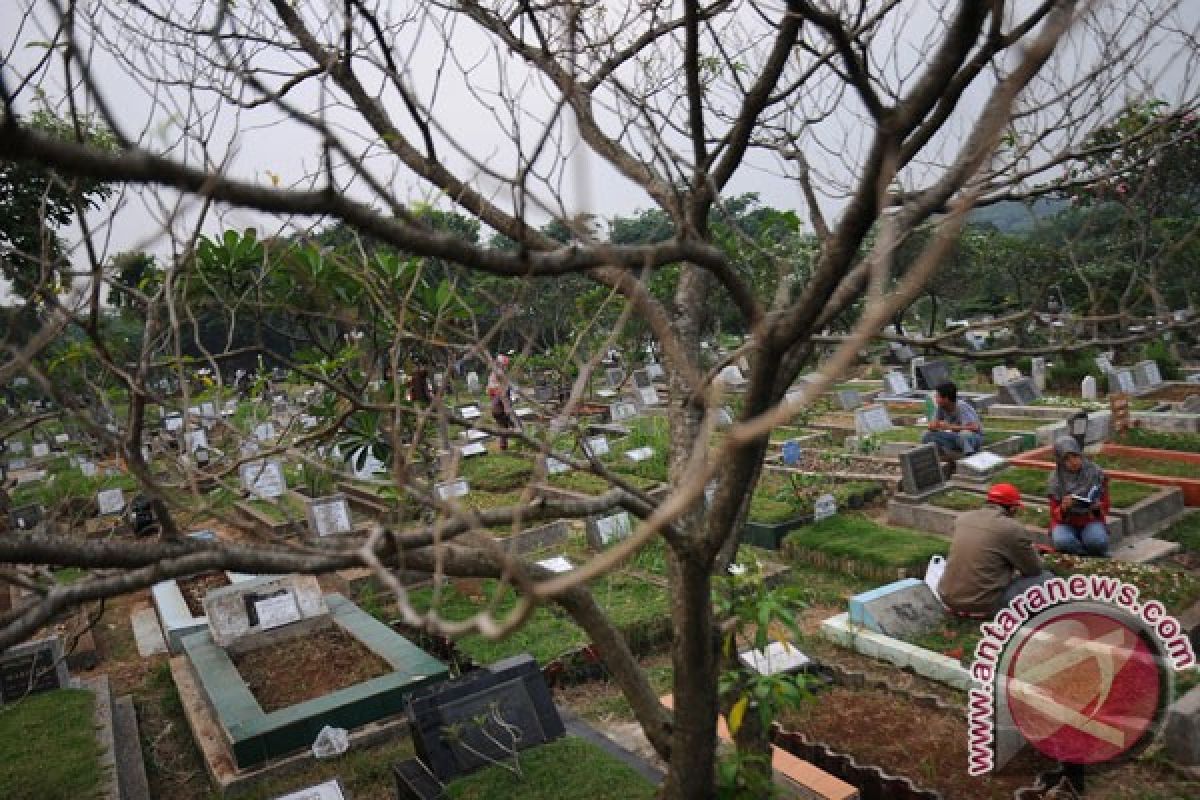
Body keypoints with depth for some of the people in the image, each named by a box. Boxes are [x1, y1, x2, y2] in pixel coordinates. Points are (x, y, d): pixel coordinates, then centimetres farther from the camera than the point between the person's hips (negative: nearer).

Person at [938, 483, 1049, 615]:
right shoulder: (1013, 529, -13)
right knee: (1045, 578, 6)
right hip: (983, 606, -6)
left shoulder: (962, 518, 6)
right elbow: (1034, 569, 1)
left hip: (948, 598, 6)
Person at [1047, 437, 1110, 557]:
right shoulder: (1056, 480, -6)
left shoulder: (1096, 473, -4)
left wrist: (1098, 507, -19)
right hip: (1065, 523, 0)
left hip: (1091, 521, 0)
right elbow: (1055, 515, -3)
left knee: (1098, 542, -33)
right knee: (1062, 542, -33)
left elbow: (1105, 507, 5)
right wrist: (1063, 508, -25)